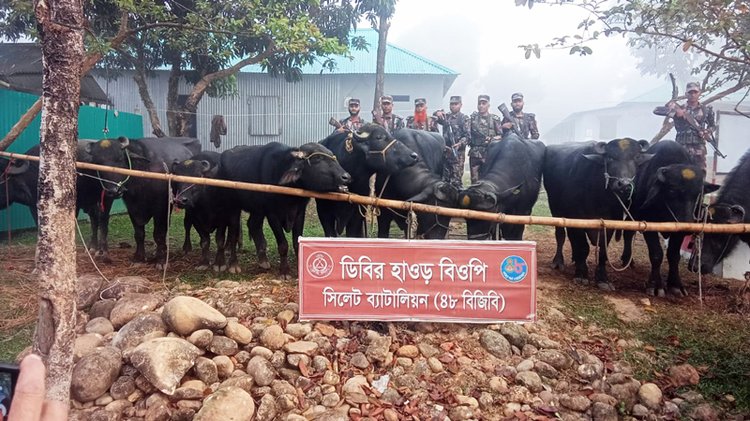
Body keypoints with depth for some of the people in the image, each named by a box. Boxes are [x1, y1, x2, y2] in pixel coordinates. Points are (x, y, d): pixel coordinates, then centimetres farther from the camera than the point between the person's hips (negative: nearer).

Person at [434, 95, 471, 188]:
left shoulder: (464, 118, -1)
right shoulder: (446, 117, 17)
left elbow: (467, 135, -8)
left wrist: (460, 144, -26)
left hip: (458, 152, -6)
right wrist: (437, 113, -8)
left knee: (456, 179, -8)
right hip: (445, 151, 6)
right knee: (444, 178, 10)